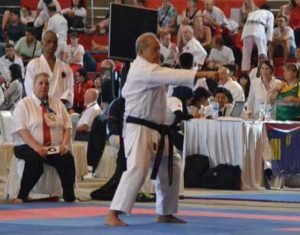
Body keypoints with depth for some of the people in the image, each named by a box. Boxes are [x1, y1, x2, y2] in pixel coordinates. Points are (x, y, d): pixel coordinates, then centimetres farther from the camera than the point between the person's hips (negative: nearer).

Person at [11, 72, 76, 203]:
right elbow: (21, 130, -10)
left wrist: (64, 144, -11)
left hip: (55, 148, 3)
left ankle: (69, 197, -18)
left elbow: (67, 127, 10)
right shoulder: (24, 104, 1)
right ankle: (22, 196, -25)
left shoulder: (58, 104, 14)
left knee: (67, 158, -27)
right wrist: (36, 147, -24)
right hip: (28, 147, -3)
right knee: (35, 158, -37)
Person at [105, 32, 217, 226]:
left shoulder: (147, 68, 17)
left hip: (155, 129, 11)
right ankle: (113, 215, -26)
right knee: (137, 169, -24)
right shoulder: (142, 69, -17)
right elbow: (172, 76, -30)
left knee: (170, 169, 16)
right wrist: (204, 74, -35)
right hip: (139, 129, -11)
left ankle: (165, 213, 28)